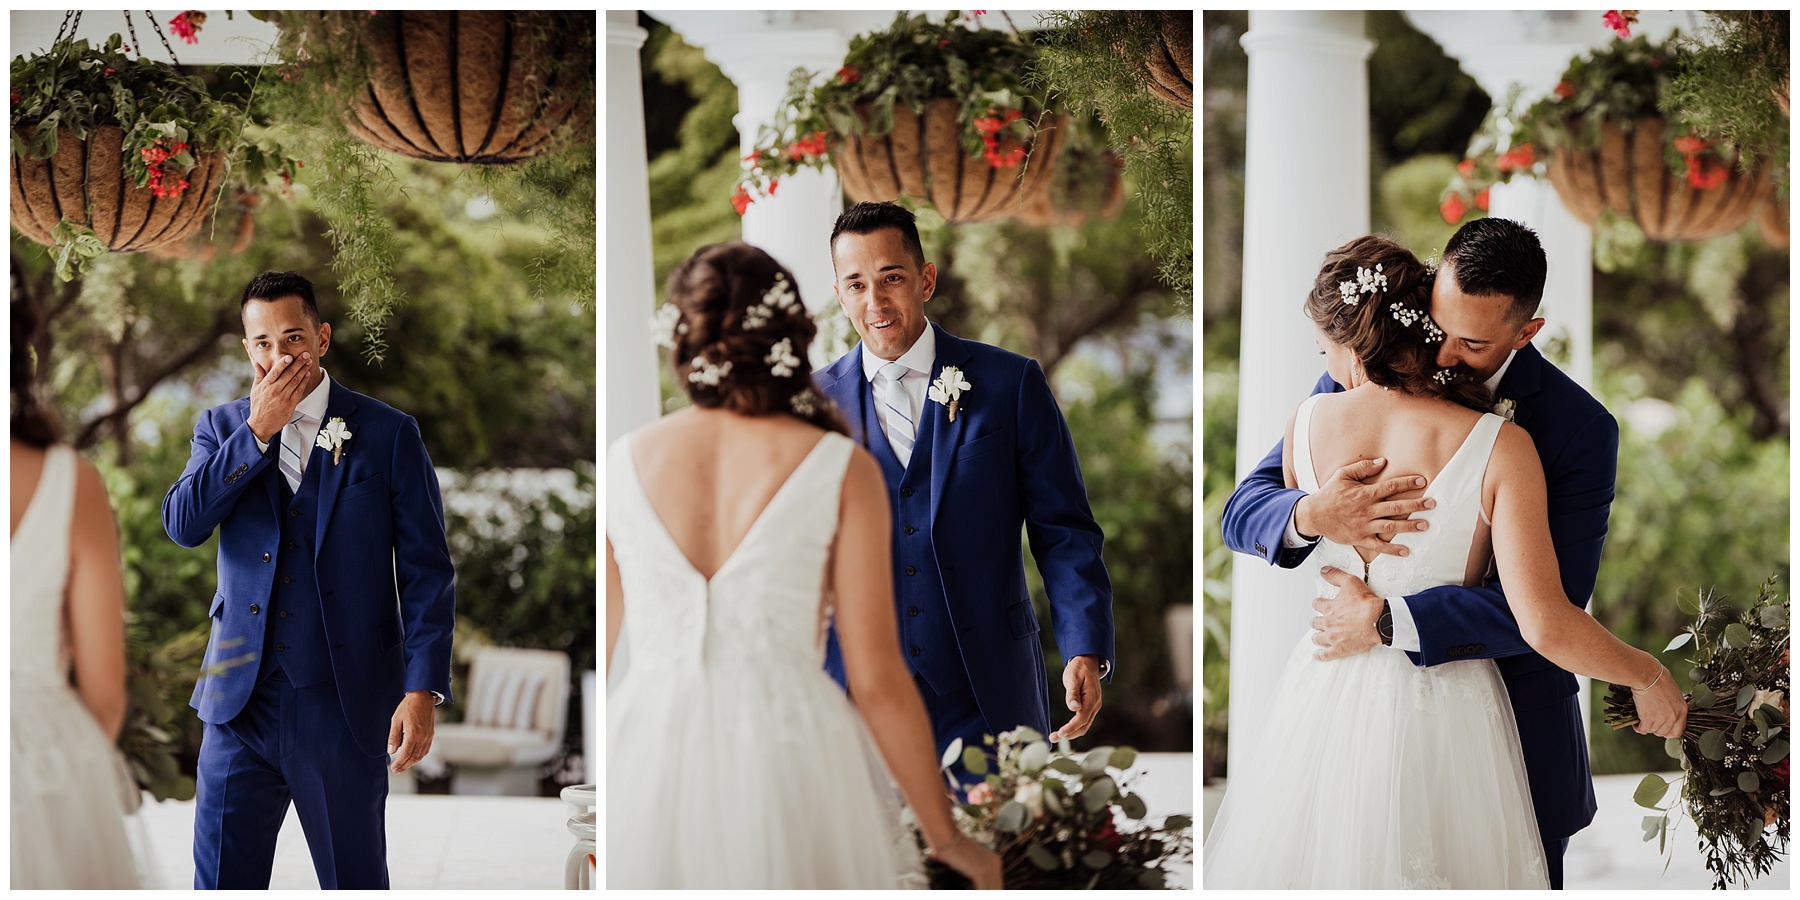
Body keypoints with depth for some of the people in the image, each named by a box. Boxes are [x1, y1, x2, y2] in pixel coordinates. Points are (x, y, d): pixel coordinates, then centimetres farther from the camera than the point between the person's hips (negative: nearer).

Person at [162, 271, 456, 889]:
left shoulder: (388, 434, 0)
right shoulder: (223, 428, 10)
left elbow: (427, 571, -2)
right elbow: (182, 525, -7)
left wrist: (423, 690, -11)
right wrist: (258, 430, -11)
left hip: (346, 708, -2)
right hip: (242, 700, 2)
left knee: (353, 884, 5)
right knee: (221, 883, 2)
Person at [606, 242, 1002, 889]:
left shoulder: (621, 465, 4)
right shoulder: (842, 471, -2)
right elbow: (877, 680, -4)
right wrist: (946, 837, 7)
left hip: (643, 767, 2)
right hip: (786, 772, -2)